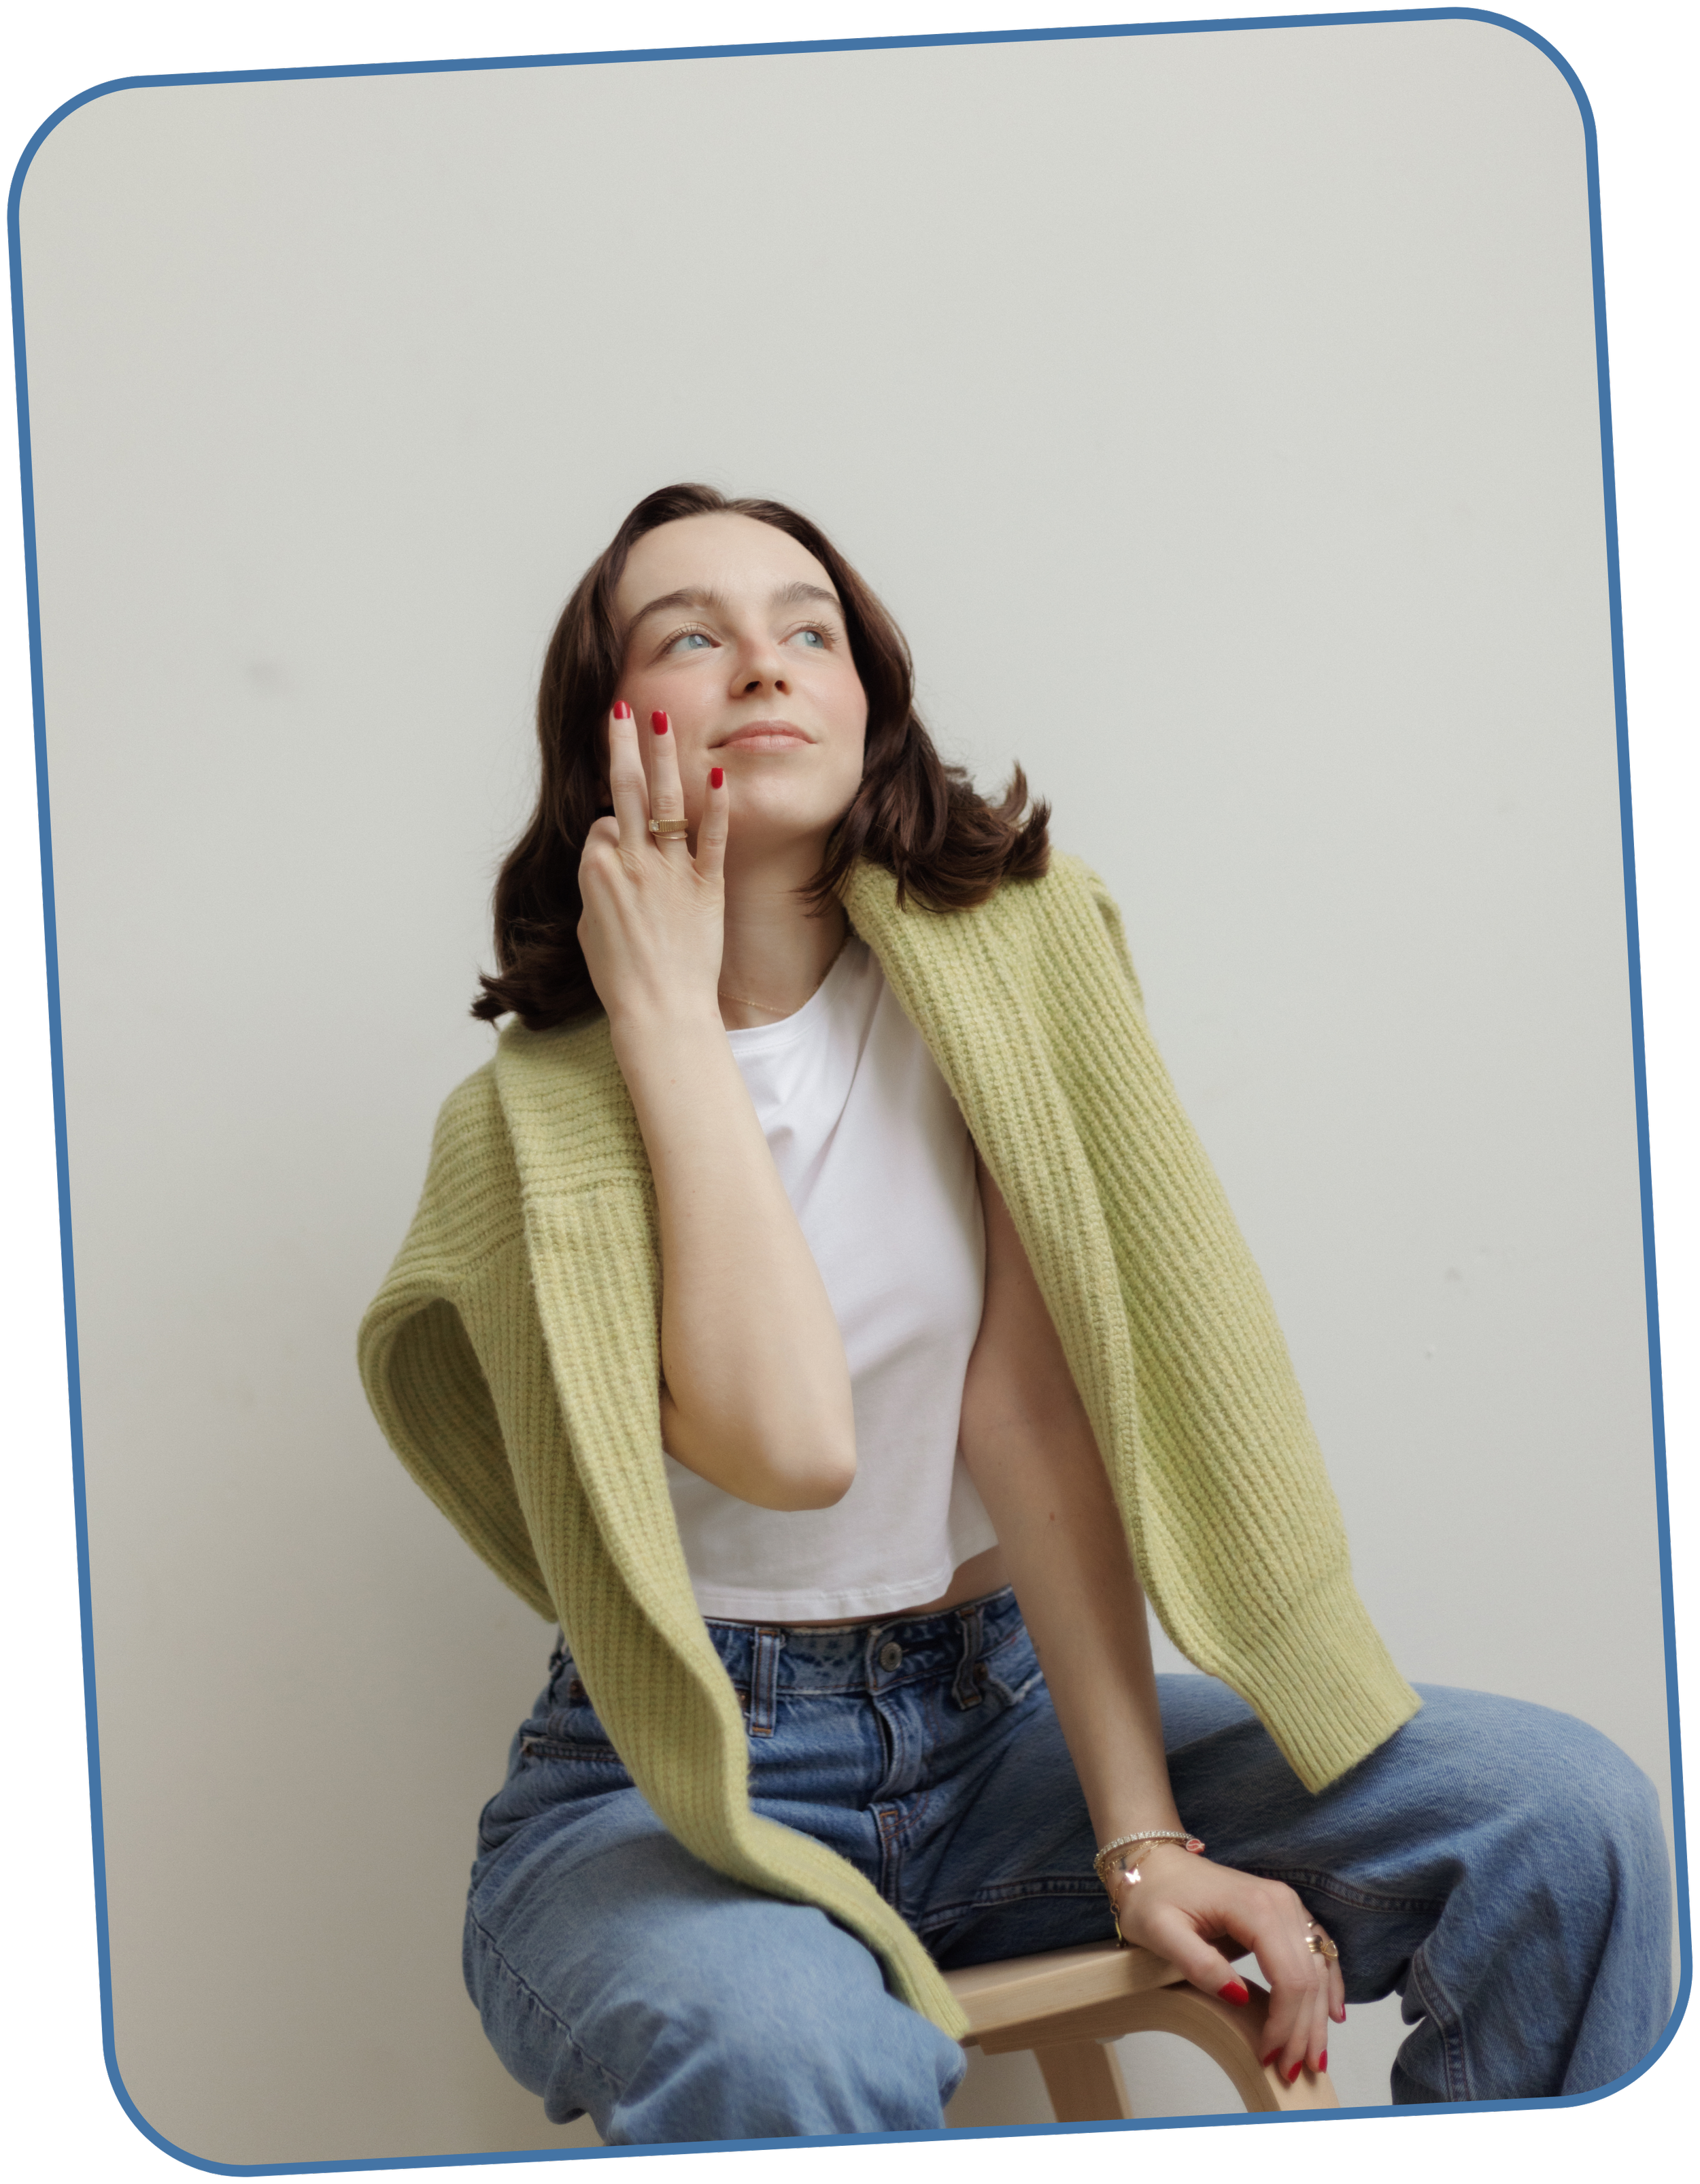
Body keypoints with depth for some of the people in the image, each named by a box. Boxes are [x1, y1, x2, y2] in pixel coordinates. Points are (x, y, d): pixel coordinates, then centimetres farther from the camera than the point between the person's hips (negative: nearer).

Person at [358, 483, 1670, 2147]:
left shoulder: (985, 959, 0)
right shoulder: (531, 1115, -8)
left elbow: (1027, 1416, -9)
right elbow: (790, 1434, -26)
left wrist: (1143, 1839, -17)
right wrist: (665, 1010, -19)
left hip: (1011, 1723, 4)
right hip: (674, 1787, -3)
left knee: (1565, 1817, -15)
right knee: (784, 2058, -39)